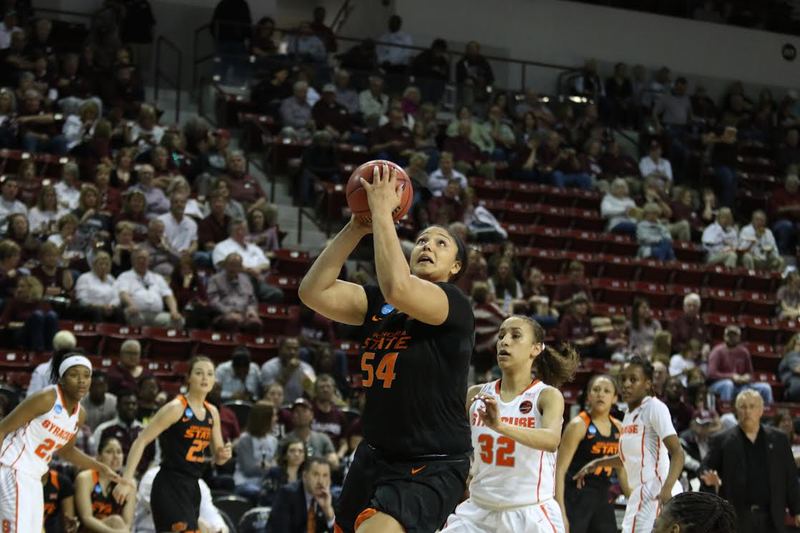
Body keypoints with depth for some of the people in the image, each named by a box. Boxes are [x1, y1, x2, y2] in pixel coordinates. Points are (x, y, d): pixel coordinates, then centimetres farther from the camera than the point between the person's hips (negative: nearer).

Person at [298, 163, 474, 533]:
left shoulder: (455, 305, -13)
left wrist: (382, 210, -24)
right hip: (375, 457, 8)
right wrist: (357, 226, -11)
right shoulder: (377, 304, 6)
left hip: (431, 468, -8)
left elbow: (398, 290, -33)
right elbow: (314, 292, -6)